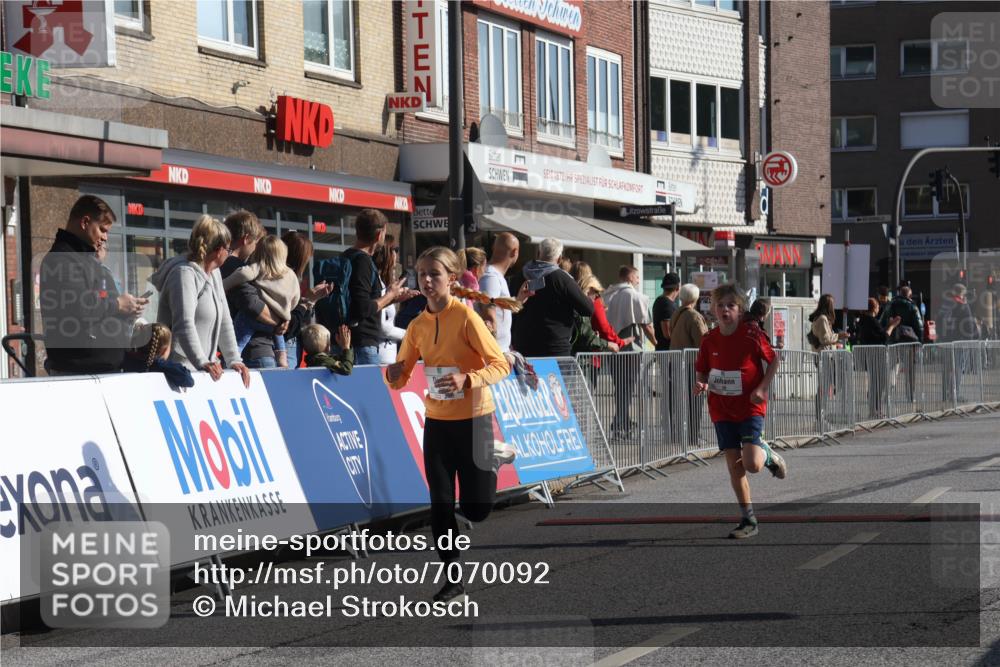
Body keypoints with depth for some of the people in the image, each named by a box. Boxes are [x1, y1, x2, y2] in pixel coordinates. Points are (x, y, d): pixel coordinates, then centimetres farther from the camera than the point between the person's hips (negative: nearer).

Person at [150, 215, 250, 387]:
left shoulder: (214, 273, 17)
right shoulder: (184, 273, -11)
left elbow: (224, 321, 18)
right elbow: (184, 325, -23)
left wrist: (234, 360, 8)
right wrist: (202, 362, -33)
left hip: (202, 372, 8)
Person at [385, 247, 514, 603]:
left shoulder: (465, 316, -14)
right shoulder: (417, 325, 2)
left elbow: (501, 365, -15)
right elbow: (399, 379, 7)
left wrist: (468, 379, -31)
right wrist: (394, 374, -16)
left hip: (473, 420, -4)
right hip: (436, 422, 4)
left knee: (475, 509, 3)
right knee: (441, 505, 0)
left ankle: (493, 460, 33)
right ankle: (453, 578, 12)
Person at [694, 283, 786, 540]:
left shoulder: (751, 336, -11)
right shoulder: (709, 340, -1)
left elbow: (773, 360, 1)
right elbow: (702, 371, 10)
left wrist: (762, 388, -10)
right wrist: (701, 384, -12)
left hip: (750, 408, -4)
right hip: (722, 410, 4)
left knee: (751, 464, -17)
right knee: (734, 466, 4)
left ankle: (767, 454, 20)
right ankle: (749, 521, 14)